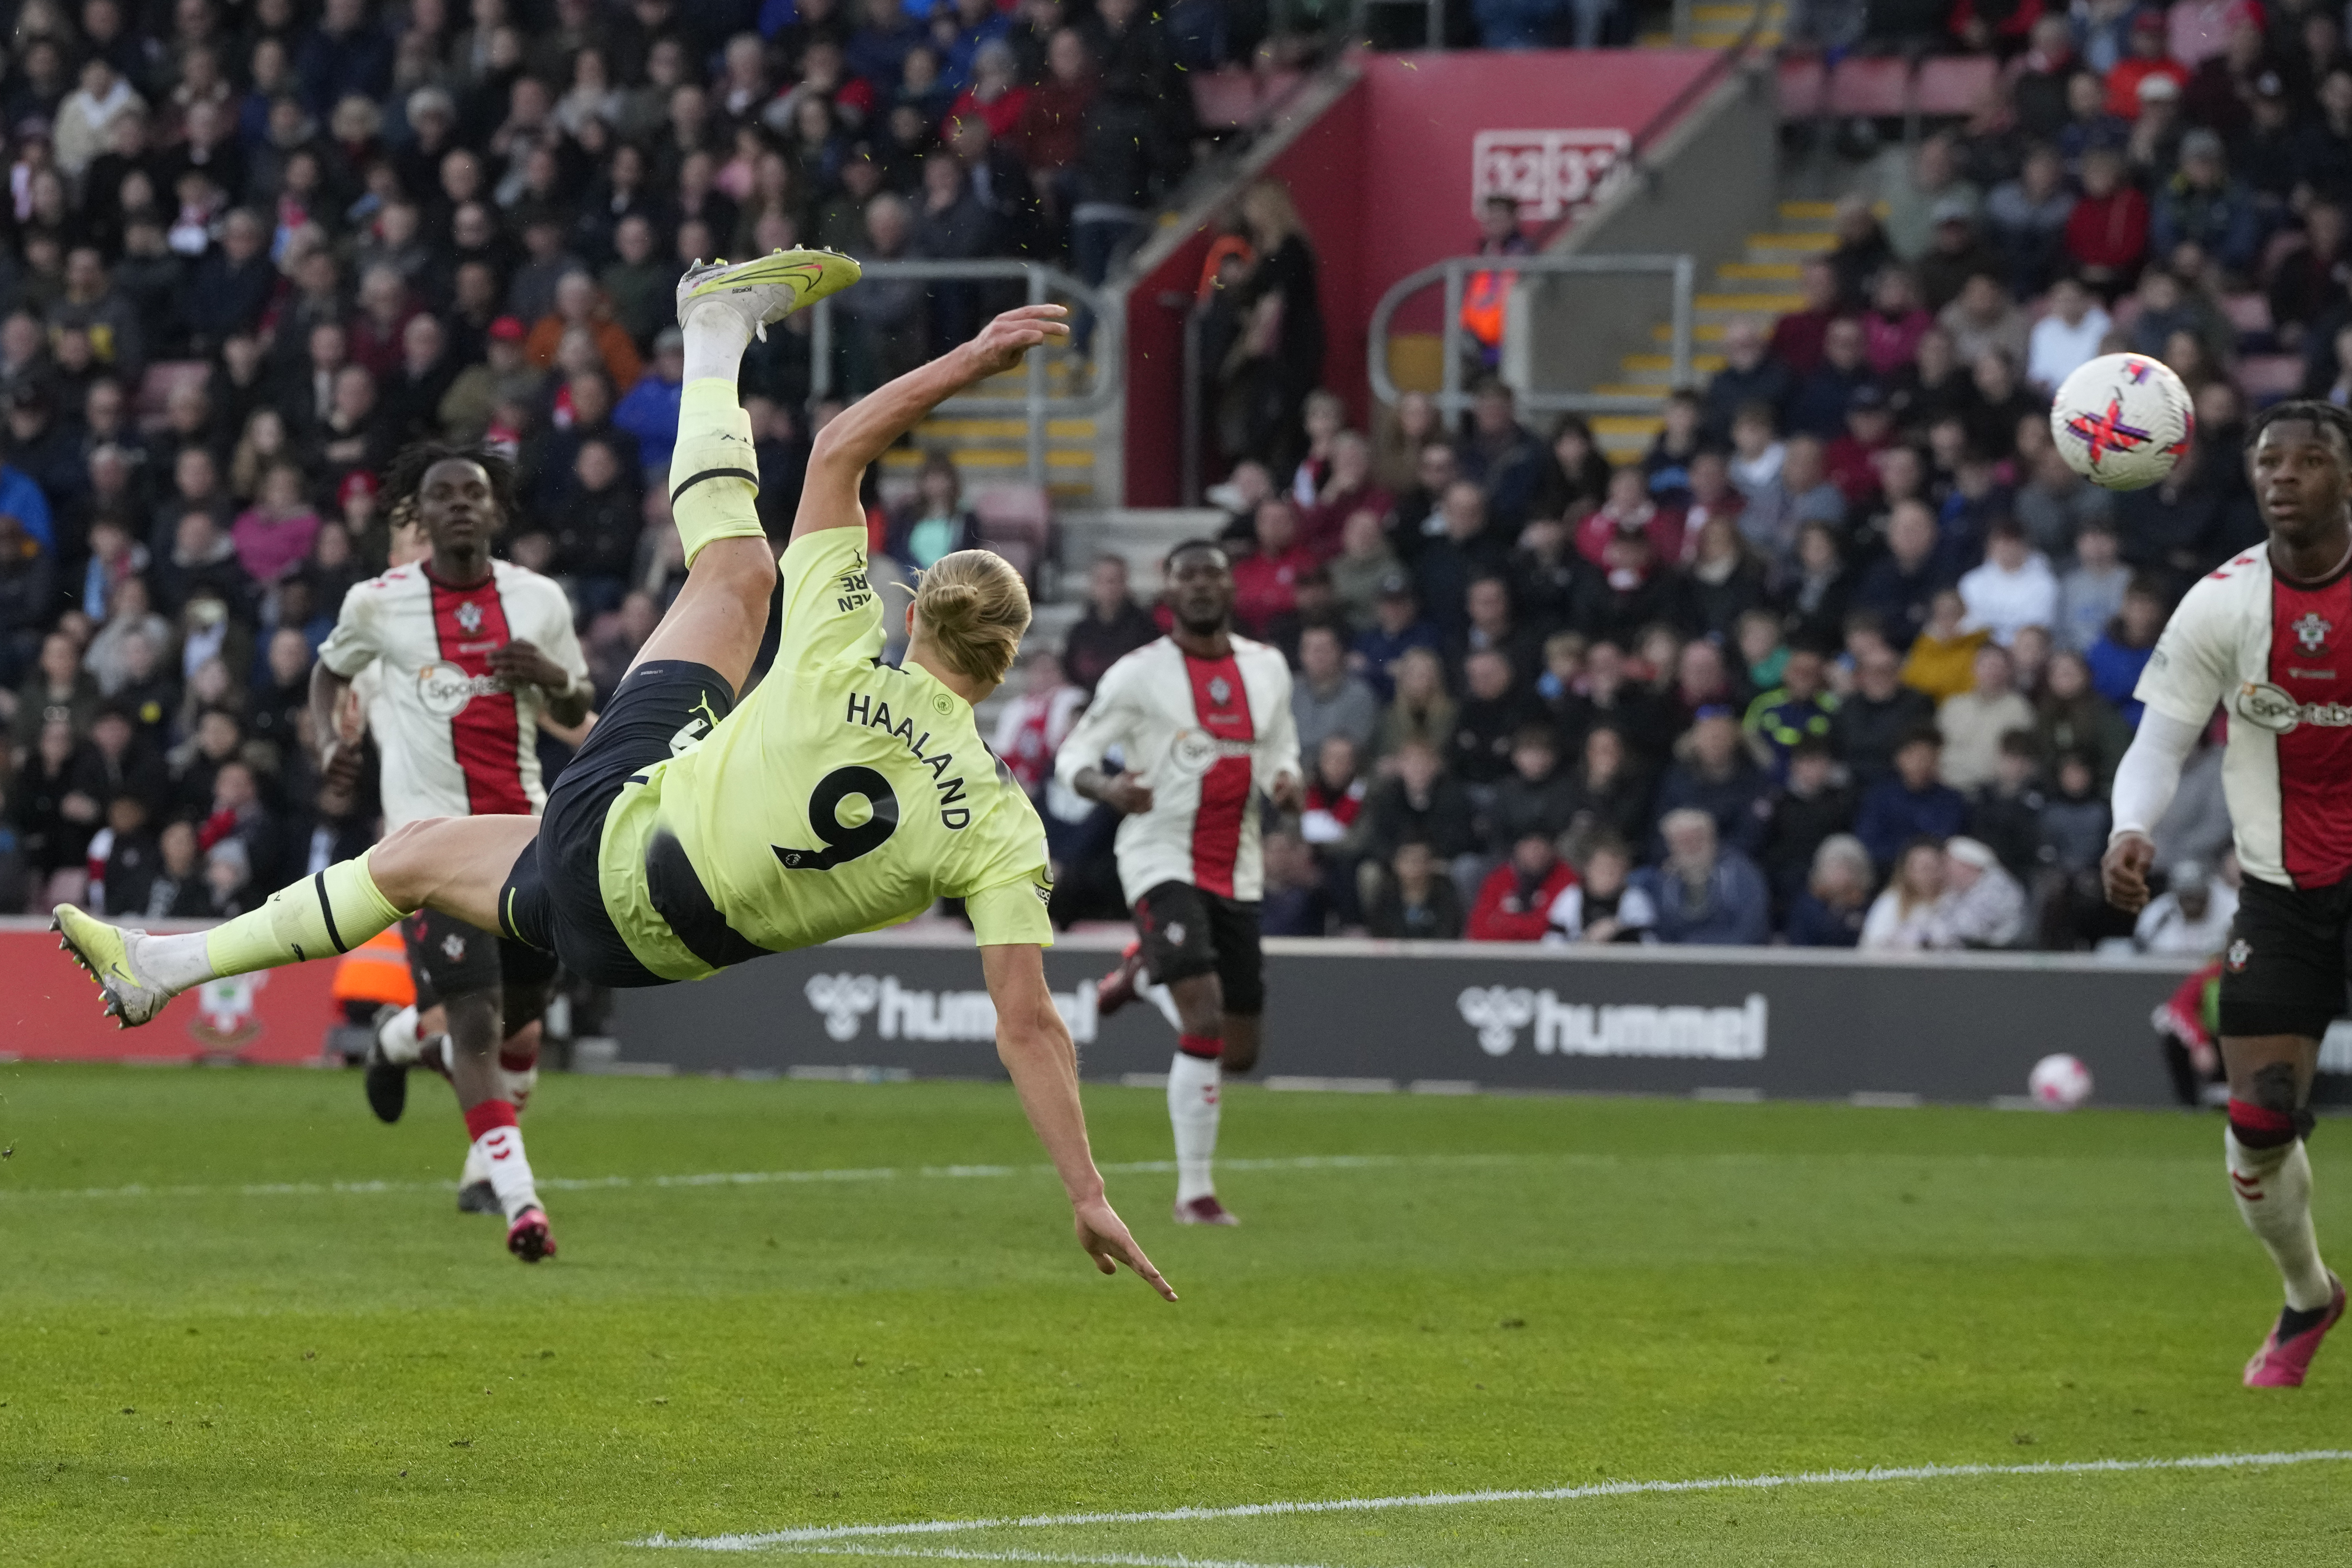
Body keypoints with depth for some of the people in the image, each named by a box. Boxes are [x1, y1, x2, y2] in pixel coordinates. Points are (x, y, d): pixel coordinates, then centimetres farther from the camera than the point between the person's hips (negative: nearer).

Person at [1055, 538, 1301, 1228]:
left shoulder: (1266, 669, 9)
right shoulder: (1141, 674, -5)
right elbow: (1072, 755, -3)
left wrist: (1288, 783, -4)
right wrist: (1105, 787, -25)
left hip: (1236, 872, 5)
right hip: (1162, 858, -5)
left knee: (1239, 1053, 9)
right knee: (1204, 1023, -21)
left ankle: (1145, 965, 38)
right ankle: (1195, 1192, -13)